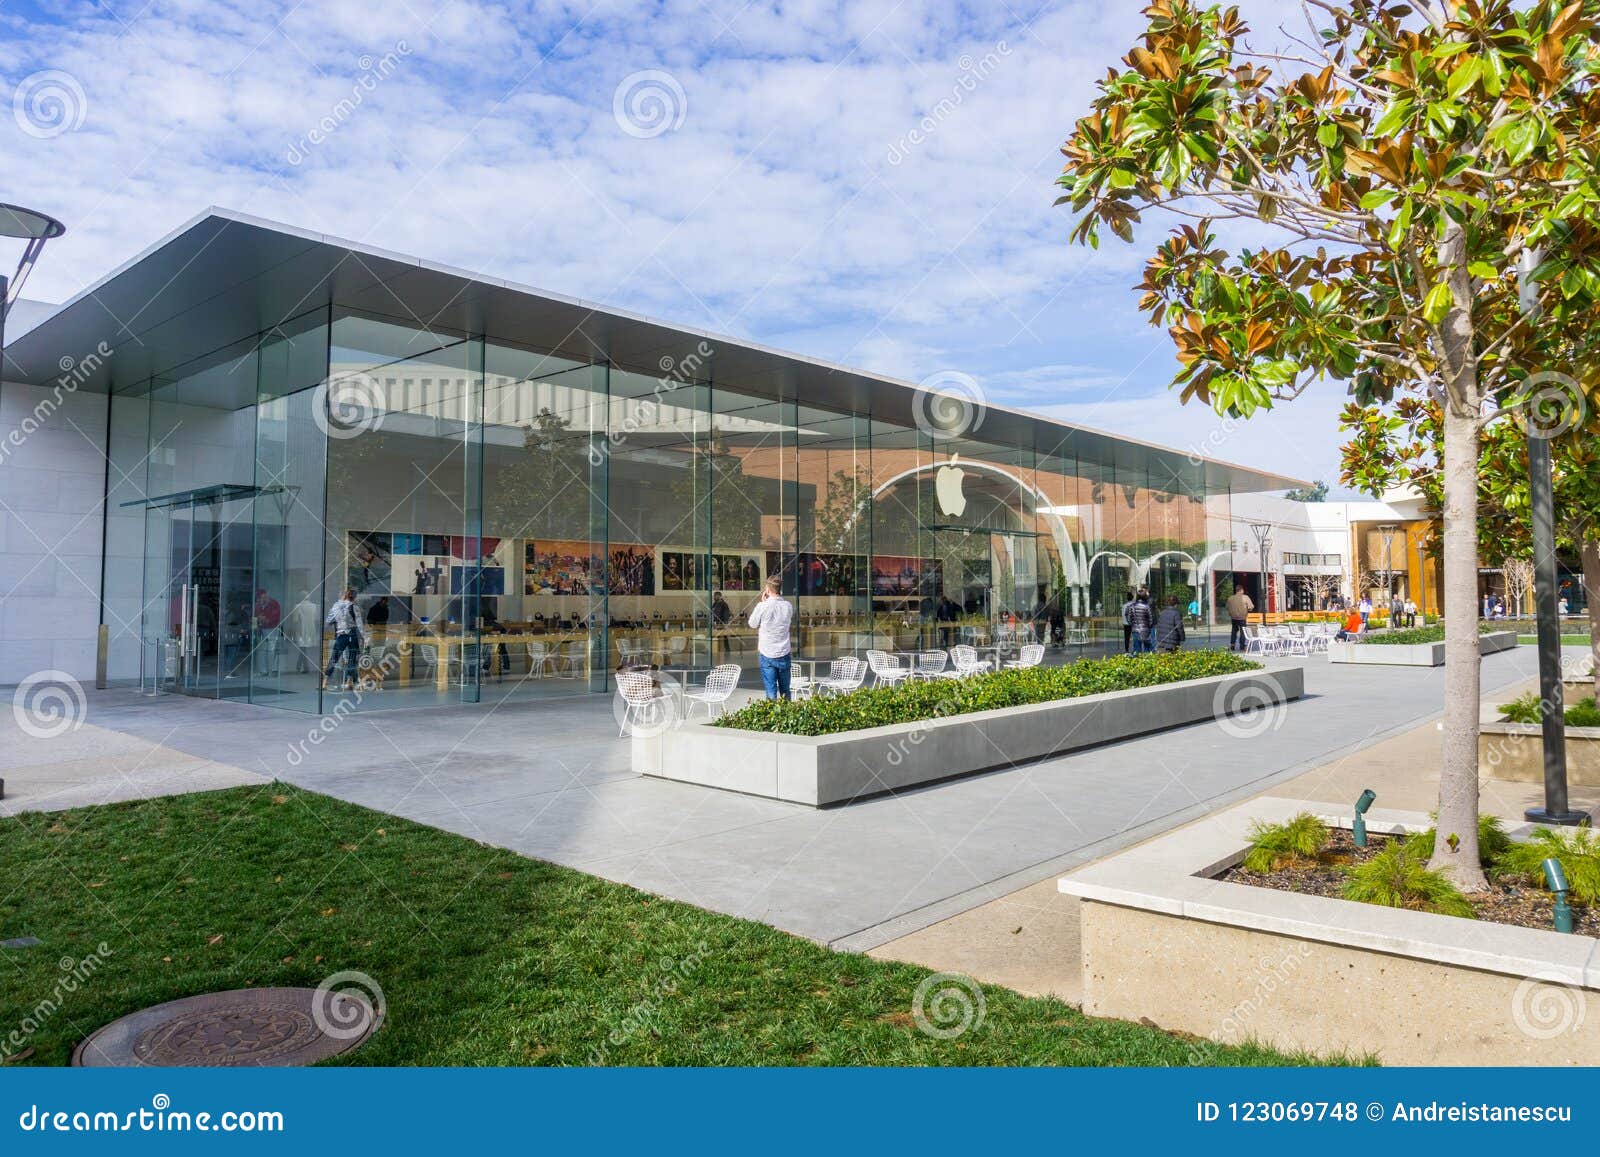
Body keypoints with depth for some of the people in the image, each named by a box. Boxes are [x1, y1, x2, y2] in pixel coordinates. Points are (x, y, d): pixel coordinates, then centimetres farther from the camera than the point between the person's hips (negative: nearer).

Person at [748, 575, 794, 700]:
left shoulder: (762, 606, -15)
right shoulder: (788, 606, -4)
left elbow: (752, 624, 1)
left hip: (767, 654, -3)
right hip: (784, 654, 3)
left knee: (771, 691, 2)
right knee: (785, 690, 15)